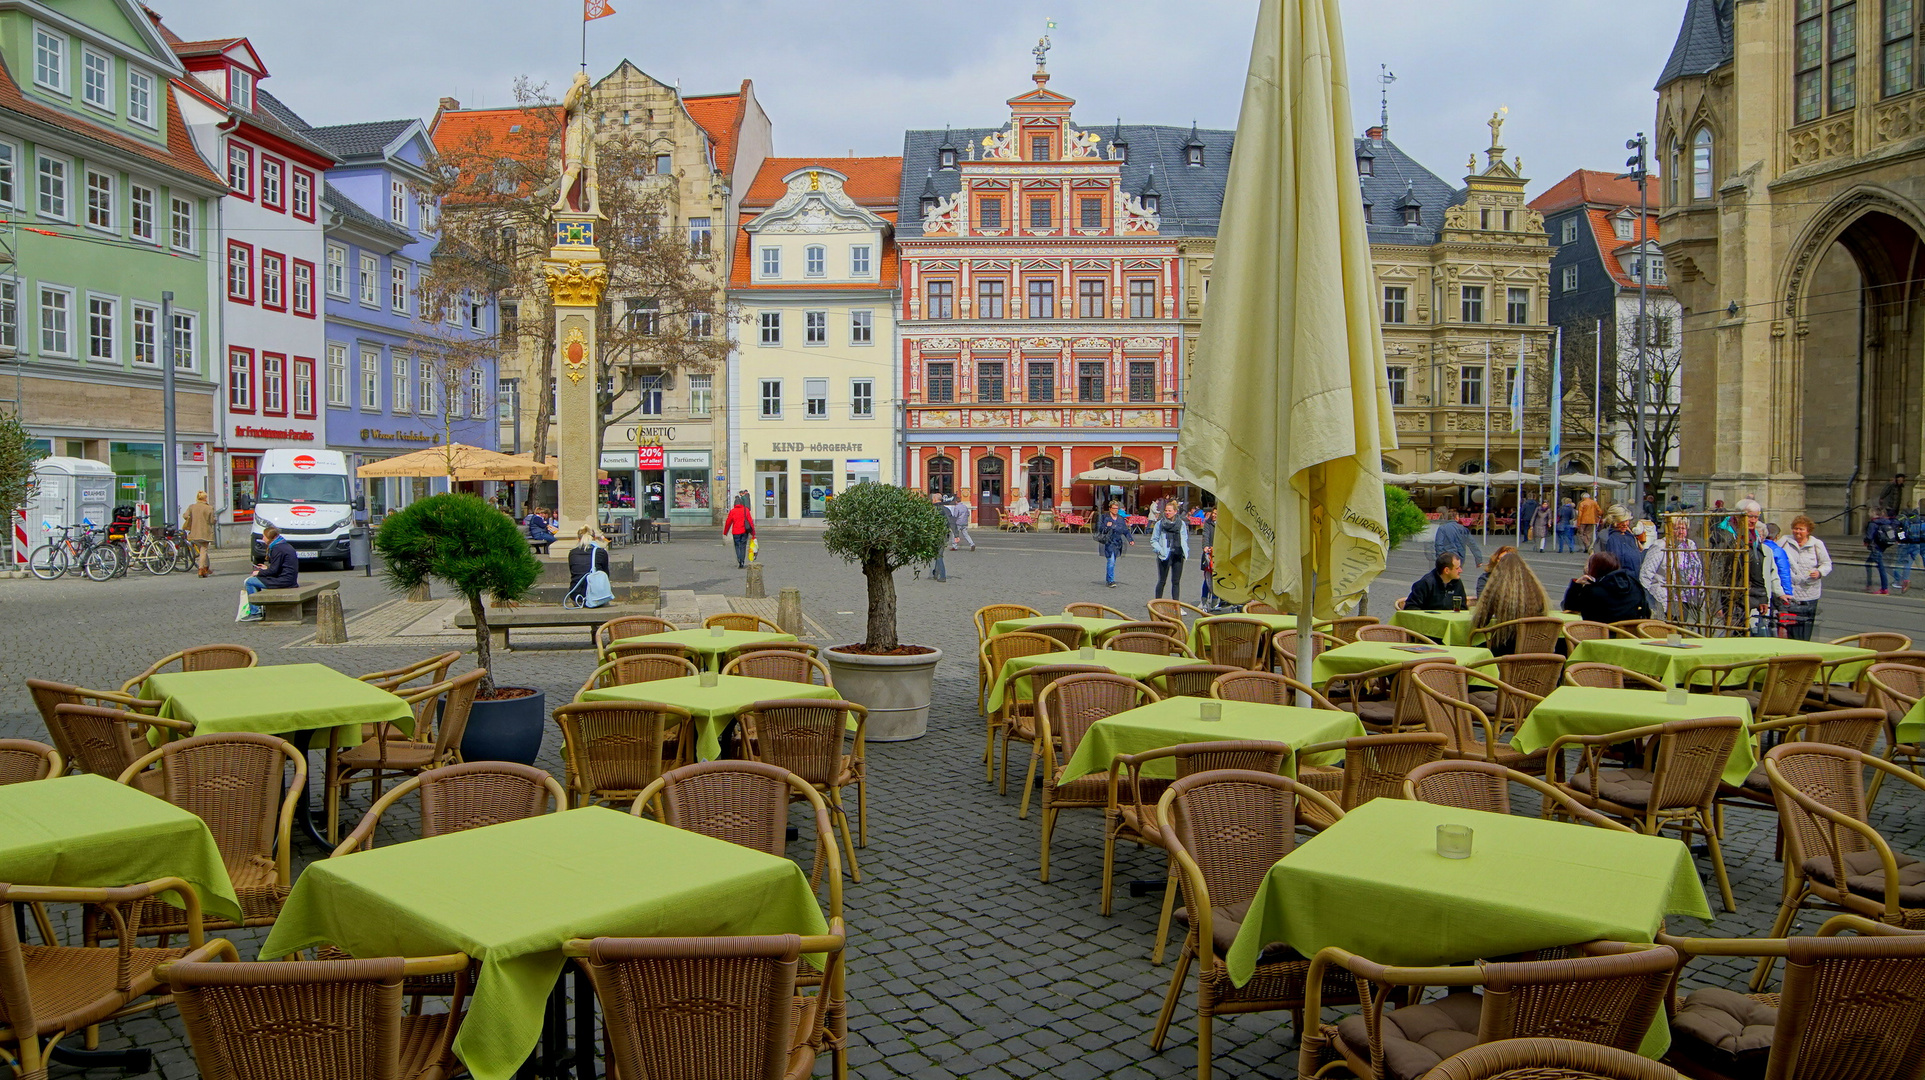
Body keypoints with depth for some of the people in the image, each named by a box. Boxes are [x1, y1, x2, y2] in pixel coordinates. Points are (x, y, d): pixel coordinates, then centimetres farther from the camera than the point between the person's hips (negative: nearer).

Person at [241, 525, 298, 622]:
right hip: (290, 578, 10)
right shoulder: (286, 545, 14)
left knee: (249, 582, -2)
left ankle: (255, 613, -1)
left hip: (283, 581, -10)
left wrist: (259, 572, -2)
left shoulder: (277, 549, -16)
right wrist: (267, 568, 21)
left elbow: (274, 570, -17)